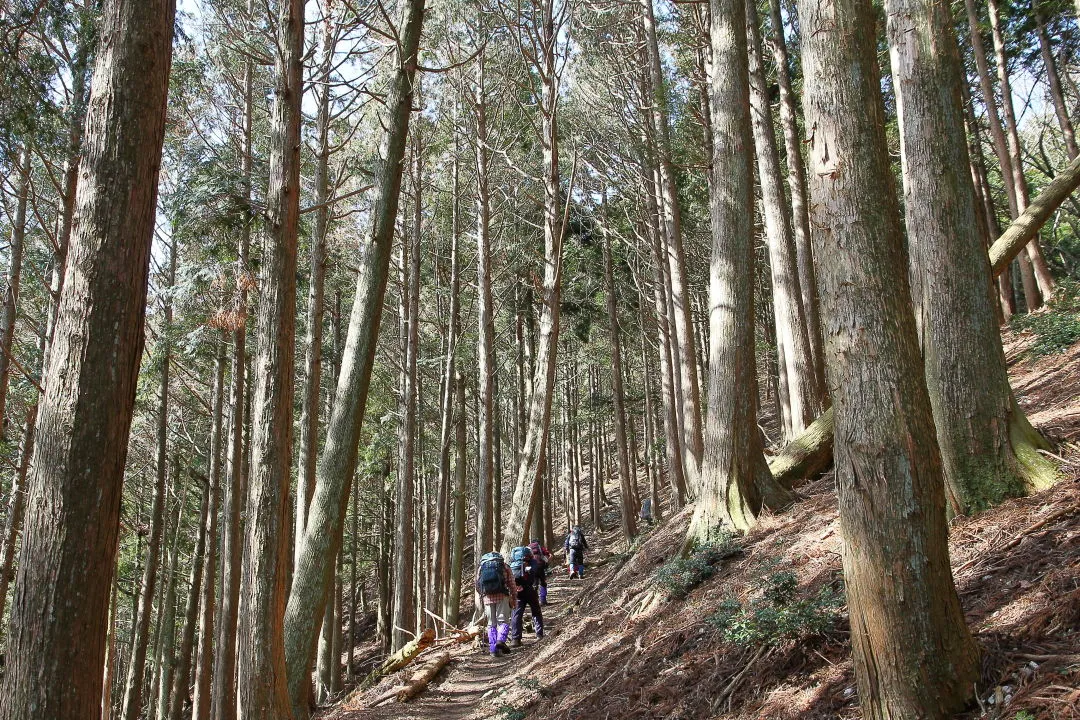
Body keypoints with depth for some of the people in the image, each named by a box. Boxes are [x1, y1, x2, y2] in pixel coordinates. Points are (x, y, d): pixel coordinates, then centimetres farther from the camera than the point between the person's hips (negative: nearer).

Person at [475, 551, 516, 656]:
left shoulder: (481, 566, 16)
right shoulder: (504, 566, 10)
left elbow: (477, 586, 16)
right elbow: (512, 584, 6)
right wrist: (514, 599, 14)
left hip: (487, 598, 2)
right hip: (502, 596, -2)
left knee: (491, 624, 9)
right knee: (503, 621, 0)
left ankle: (493, 649, 4)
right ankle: (501, 640, -24)